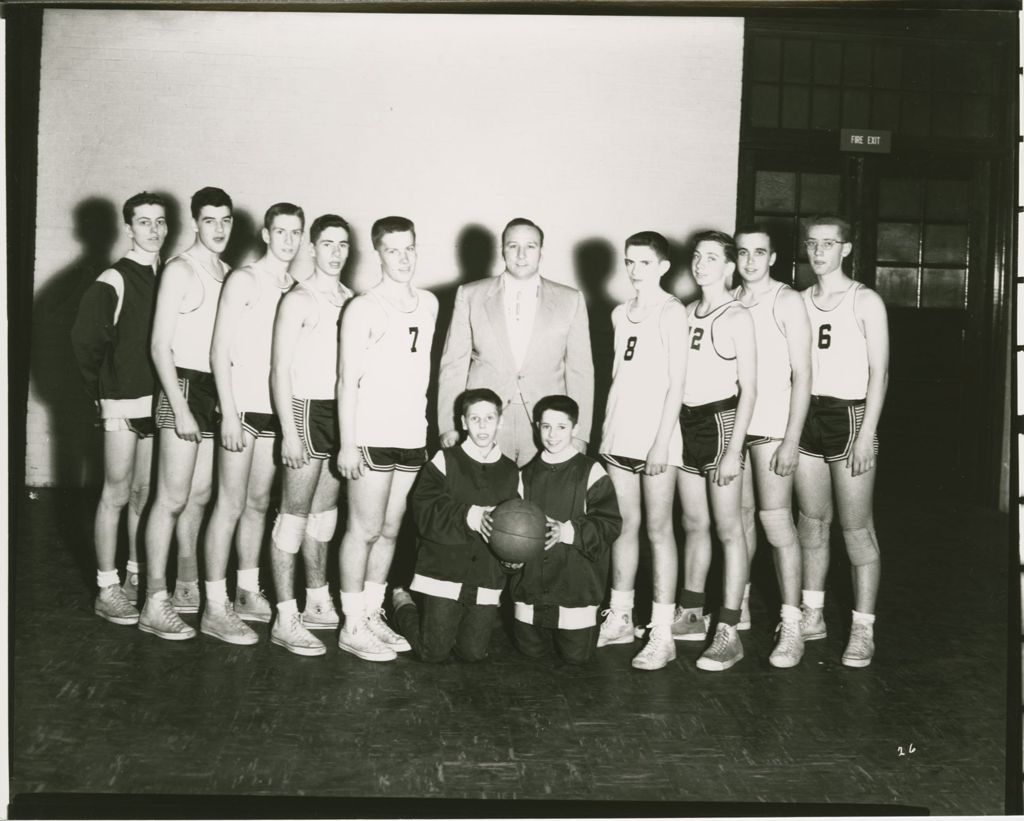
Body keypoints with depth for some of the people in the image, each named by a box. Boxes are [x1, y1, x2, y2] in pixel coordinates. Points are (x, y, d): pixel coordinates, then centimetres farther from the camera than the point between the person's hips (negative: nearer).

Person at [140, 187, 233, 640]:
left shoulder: (228, 274, 13)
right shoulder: (180, 270, -7)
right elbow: (160, 345, -10)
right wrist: (180, 408, -15)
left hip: (217, 390, 7)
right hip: (184, 385, -7)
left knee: (200, 496, 12)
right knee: (173, 498, -6)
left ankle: (188, 588, 23)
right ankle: (155, 605, -2)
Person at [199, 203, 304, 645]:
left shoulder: (295, 288, 10)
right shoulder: (244, 280, -5)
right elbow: (220, 350, -8)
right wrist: (229, 413, -13)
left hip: (277, 408, 6)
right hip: (243, 406, -6)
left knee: (259, 502, 13)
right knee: (231, 505, -4)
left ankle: (248, 593, 23)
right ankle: (216, 608, 2)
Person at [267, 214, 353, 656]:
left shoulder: (351, 300, 11)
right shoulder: (299, 300, -7)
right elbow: (280, 368, -9)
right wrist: (289, 432, -14)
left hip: (343, 412, 6)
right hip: (307, 408, -6)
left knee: (325, 511, 14)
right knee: (295, 515, -3)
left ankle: (318, 603, 25)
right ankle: (286, 619, 1)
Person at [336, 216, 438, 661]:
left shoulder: (428, 303, 12)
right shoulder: (363, 308, -6)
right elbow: (348, 379, -7)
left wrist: (426, 425, 13)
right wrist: (347, 443, -11)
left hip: (412, 435, 6)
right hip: (371, 436, -6)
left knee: (389, 530, 11)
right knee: (364, 530, 0)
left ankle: (372, 615, 22)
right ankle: (353, 626, 8)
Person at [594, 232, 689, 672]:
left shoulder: (670, 311, -6)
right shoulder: (622, 313, 14)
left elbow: (676, 382, -10)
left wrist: (662, 441, -15)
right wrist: (607, 425, 13)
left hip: (656, 435, -6)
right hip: (619, 432, 6)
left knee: (657, 529, -2)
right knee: (624, 525, 12)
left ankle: (662, 633, 3)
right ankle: (620, 618, 22)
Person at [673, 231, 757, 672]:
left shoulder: (738, 317, -7)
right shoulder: (687, 313, 11)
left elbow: (749, 389, -10)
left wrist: (734, 449, -15)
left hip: (720, 420, -6)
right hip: (686, 421, 6)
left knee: (727, 528, -2)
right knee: (694, 524, 14)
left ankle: (728, 632, 1)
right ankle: (691, 614, 25)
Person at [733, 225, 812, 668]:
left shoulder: (787, 301, -3)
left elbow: (802, 374, -7)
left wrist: (792, 439, -13)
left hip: (771, 425, -5)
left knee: (776, 519, -7)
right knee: (740, 515, 9)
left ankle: (791, 626, -1)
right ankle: (739, 608, 21)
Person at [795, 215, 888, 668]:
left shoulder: (865, 302, -3)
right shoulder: (799, 302, 12)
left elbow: (879, 371, -7)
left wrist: (867, 434, -14)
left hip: (849, 415, -5)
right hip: (804, 415, 5)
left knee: (857, 528, -2)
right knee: (812, 521, 11)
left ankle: (862, 630, 4)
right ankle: (812, 615, 21)